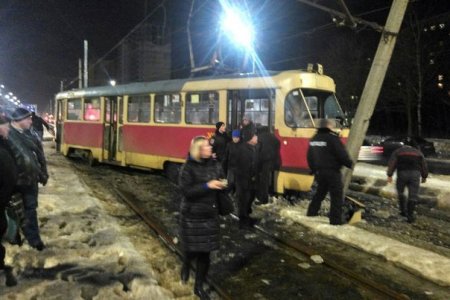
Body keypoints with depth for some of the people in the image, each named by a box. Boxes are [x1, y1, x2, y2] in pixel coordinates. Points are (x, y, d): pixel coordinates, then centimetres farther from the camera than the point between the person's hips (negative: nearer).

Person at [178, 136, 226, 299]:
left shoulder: (215, 165, 2)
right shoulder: (188, 167, -12)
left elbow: (221, 183, 9)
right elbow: (186, 191, -20)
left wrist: (222, 185, -15)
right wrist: (207, 186, -26)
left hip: (210, 214, 4)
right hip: (192, 215, -4)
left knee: (205, 252, 7)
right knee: (192, 248, 5)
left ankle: (199, 286, 25)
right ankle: (186, 266, 44)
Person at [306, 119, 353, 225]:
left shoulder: (314, 139, 10)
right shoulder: (332, 138, -15)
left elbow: (309, 156, 17)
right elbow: (342, 154, -16)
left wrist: (313, 169, 28)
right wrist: (350, 164, 1)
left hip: (319, 171, 8)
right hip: (332, 172, -8)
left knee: (320, 192, 24)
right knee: (337, 195, -2)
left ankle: (312, 212, 31)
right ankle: (335, 219, -3)